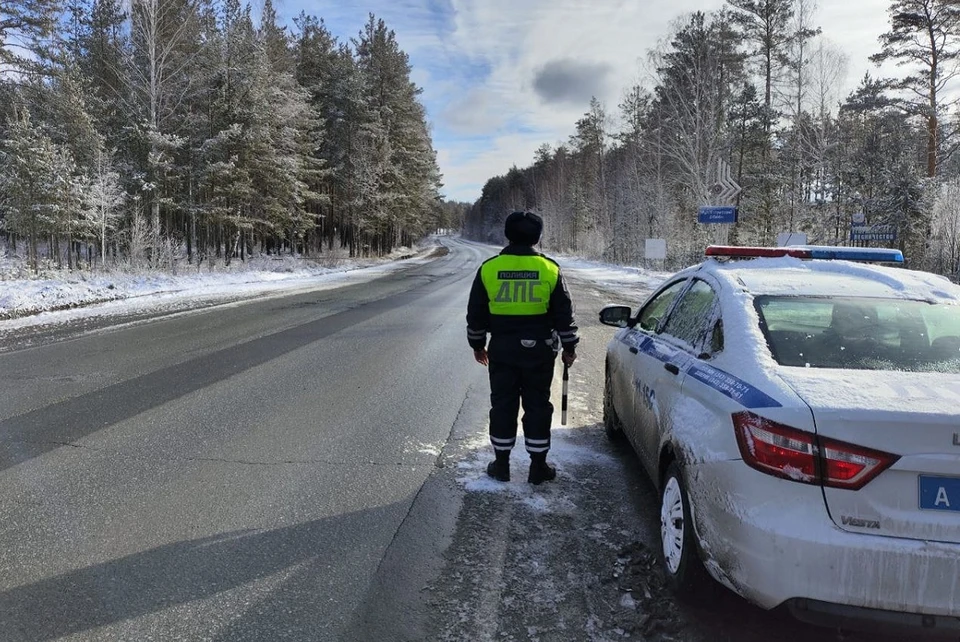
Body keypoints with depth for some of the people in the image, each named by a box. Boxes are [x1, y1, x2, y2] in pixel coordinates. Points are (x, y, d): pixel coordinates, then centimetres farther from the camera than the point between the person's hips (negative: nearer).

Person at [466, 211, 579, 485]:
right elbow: (564, 313, 0)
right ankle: (538, 466, 14)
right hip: (539, 351, 0)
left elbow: (476, 313, 3)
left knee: (502, 404, 10)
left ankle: (501, 464, 18)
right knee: (537, 406, 8)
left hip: (502, 350, 1)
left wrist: (477, 345, 16)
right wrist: (569, 346, 11)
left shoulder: (489, 268, -2)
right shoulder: (549, 269, -4)